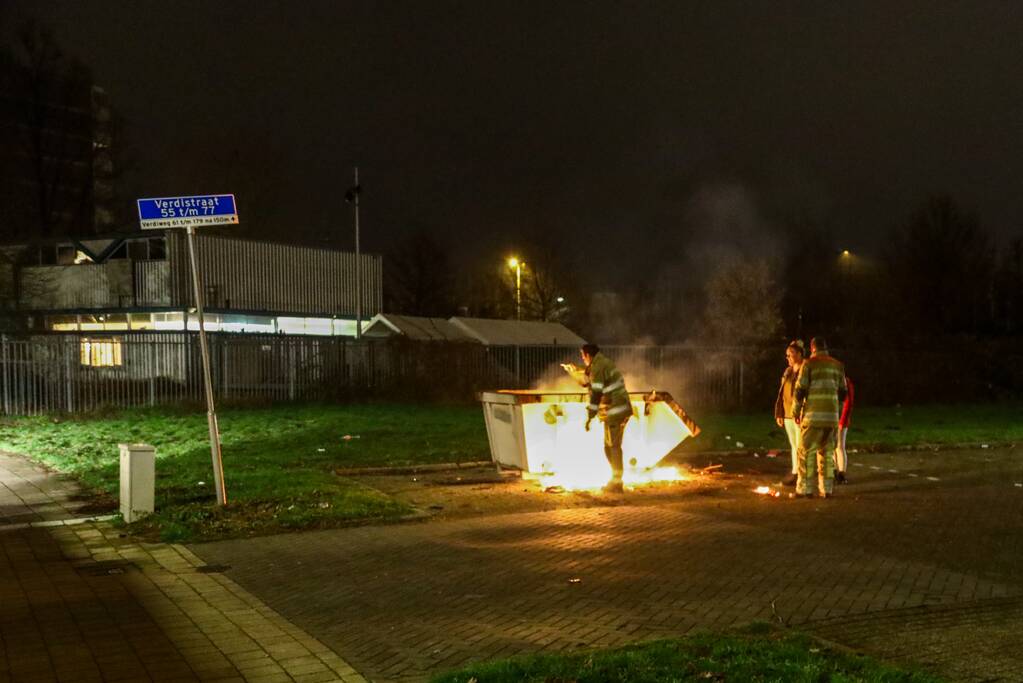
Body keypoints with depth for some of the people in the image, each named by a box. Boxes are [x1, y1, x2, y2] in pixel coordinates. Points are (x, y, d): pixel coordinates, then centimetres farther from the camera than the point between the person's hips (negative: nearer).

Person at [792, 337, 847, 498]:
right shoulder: (838, 366, 10)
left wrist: (796, 411, 3)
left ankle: (805, 489, -1)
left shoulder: (809, 363, -3)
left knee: (807, 451, 1)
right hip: (832, 415, 4)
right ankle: (826, 489, 9)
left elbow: (800, 389, -7)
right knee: (827, 451, 11)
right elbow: (842, 393, 13)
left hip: (813, 415, -4)